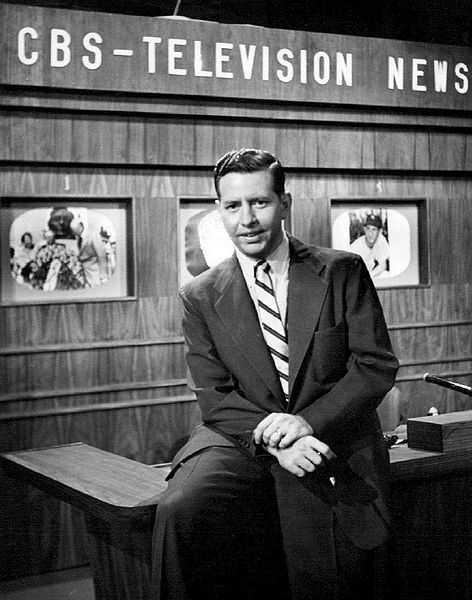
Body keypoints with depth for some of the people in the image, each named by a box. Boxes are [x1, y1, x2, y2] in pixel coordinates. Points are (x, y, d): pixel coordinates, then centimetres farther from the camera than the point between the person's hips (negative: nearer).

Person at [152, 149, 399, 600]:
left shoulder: (342, 272, 3)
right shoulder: (201, 297, 6)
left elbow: (377, 366, -1)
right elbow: (215, 398, 1)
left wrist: (307, 420, -16)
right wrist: (272, 440, -18)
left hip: (332, 441, -1)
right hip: (242, 441, 1)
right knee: (180, 509, -29)